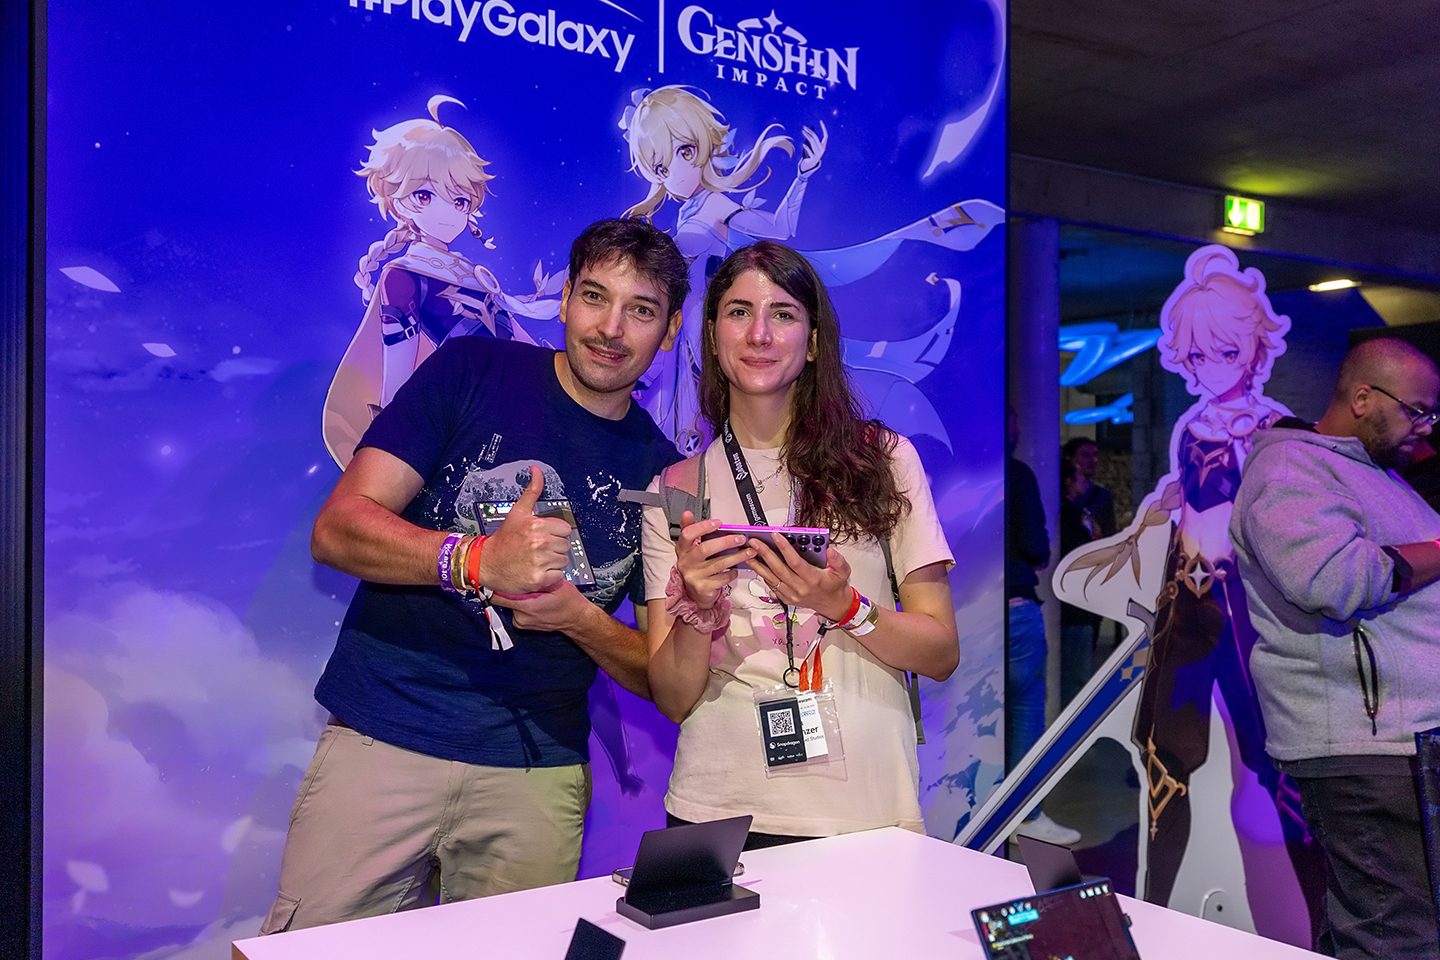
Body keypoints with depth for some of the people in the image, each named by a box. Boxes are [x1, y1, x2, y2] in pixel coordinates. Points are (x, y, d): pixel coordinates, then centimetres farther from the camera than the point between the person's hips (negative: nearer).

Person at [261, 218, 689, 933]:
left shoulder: (664, 471, 7)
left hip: (537, 774, 2)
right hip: (383, 739, -1)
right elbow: (337, 529, -6)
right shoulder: (474, 371, 1)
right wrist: (477, 560, -21)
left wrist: (581, 617, -12)